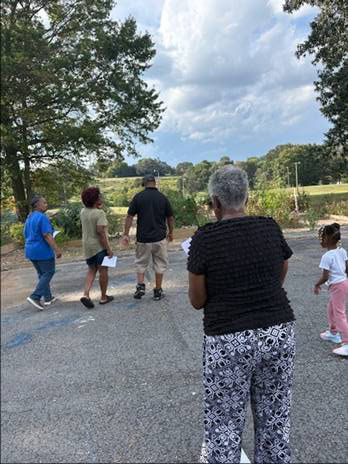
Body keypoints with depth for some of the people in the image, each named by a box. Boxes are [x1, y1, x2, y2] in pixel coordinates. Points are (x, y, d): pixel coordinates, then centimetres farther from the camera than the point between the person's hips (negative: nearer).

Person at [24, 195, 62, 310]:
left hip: (30, 250, 9)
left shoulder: (29, 218, 11)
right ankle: (35, 297, -6)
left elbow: (26, 236, 16)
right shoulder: (42, 217, -17)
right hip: (43, 251, -9)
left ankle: (47, 298, 22)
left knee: (42, 274, 16)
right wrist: (57, 249, -24)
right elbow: (47, 236, -24)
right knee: (48, 273, 3)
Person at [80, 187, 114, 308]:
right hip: (100, 246, -7)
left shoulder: (83, 211, 5)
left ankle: (86, 294, 0)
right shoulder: (100, 213, -17)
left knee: (91, 271, 16)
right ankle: (103, 297, 16)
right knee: (103, 271, 6)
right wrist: (109, 248, -21)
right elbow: (101, 231, -24)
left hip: (87, 246, 7)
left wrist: (99, 207, 13)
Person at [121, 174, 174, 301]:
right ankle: (158, 291, 16)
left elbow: (129, 216, -6)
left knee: (141, 263, 17)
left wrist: (126, 234, 0)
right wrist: (170, 233, 19)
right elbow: (170, 218, 5)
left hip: (143, 238, 0)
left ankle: (140, 286, 4)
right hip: (160, 238, 0)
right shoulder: (163, 198, -1)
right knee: (160, 264, 11)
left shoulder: (138, 197, -3)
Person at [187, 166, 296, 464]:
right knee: (275, 421, 22)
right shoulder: (271, 228, -1)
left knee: (225, 426, 16)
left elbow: (197, 300, -6)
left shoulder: (204, 239, -13)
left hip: (230, 342, -4)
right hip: (279, 334, 5)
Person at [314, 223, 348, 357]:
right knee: (331, 309, 24)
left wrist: (317, 285, -6)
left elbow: (325, 277, -20)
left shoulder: (327, 256, -21)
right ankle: (333, 333, 40)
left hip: (337, 287, -9)